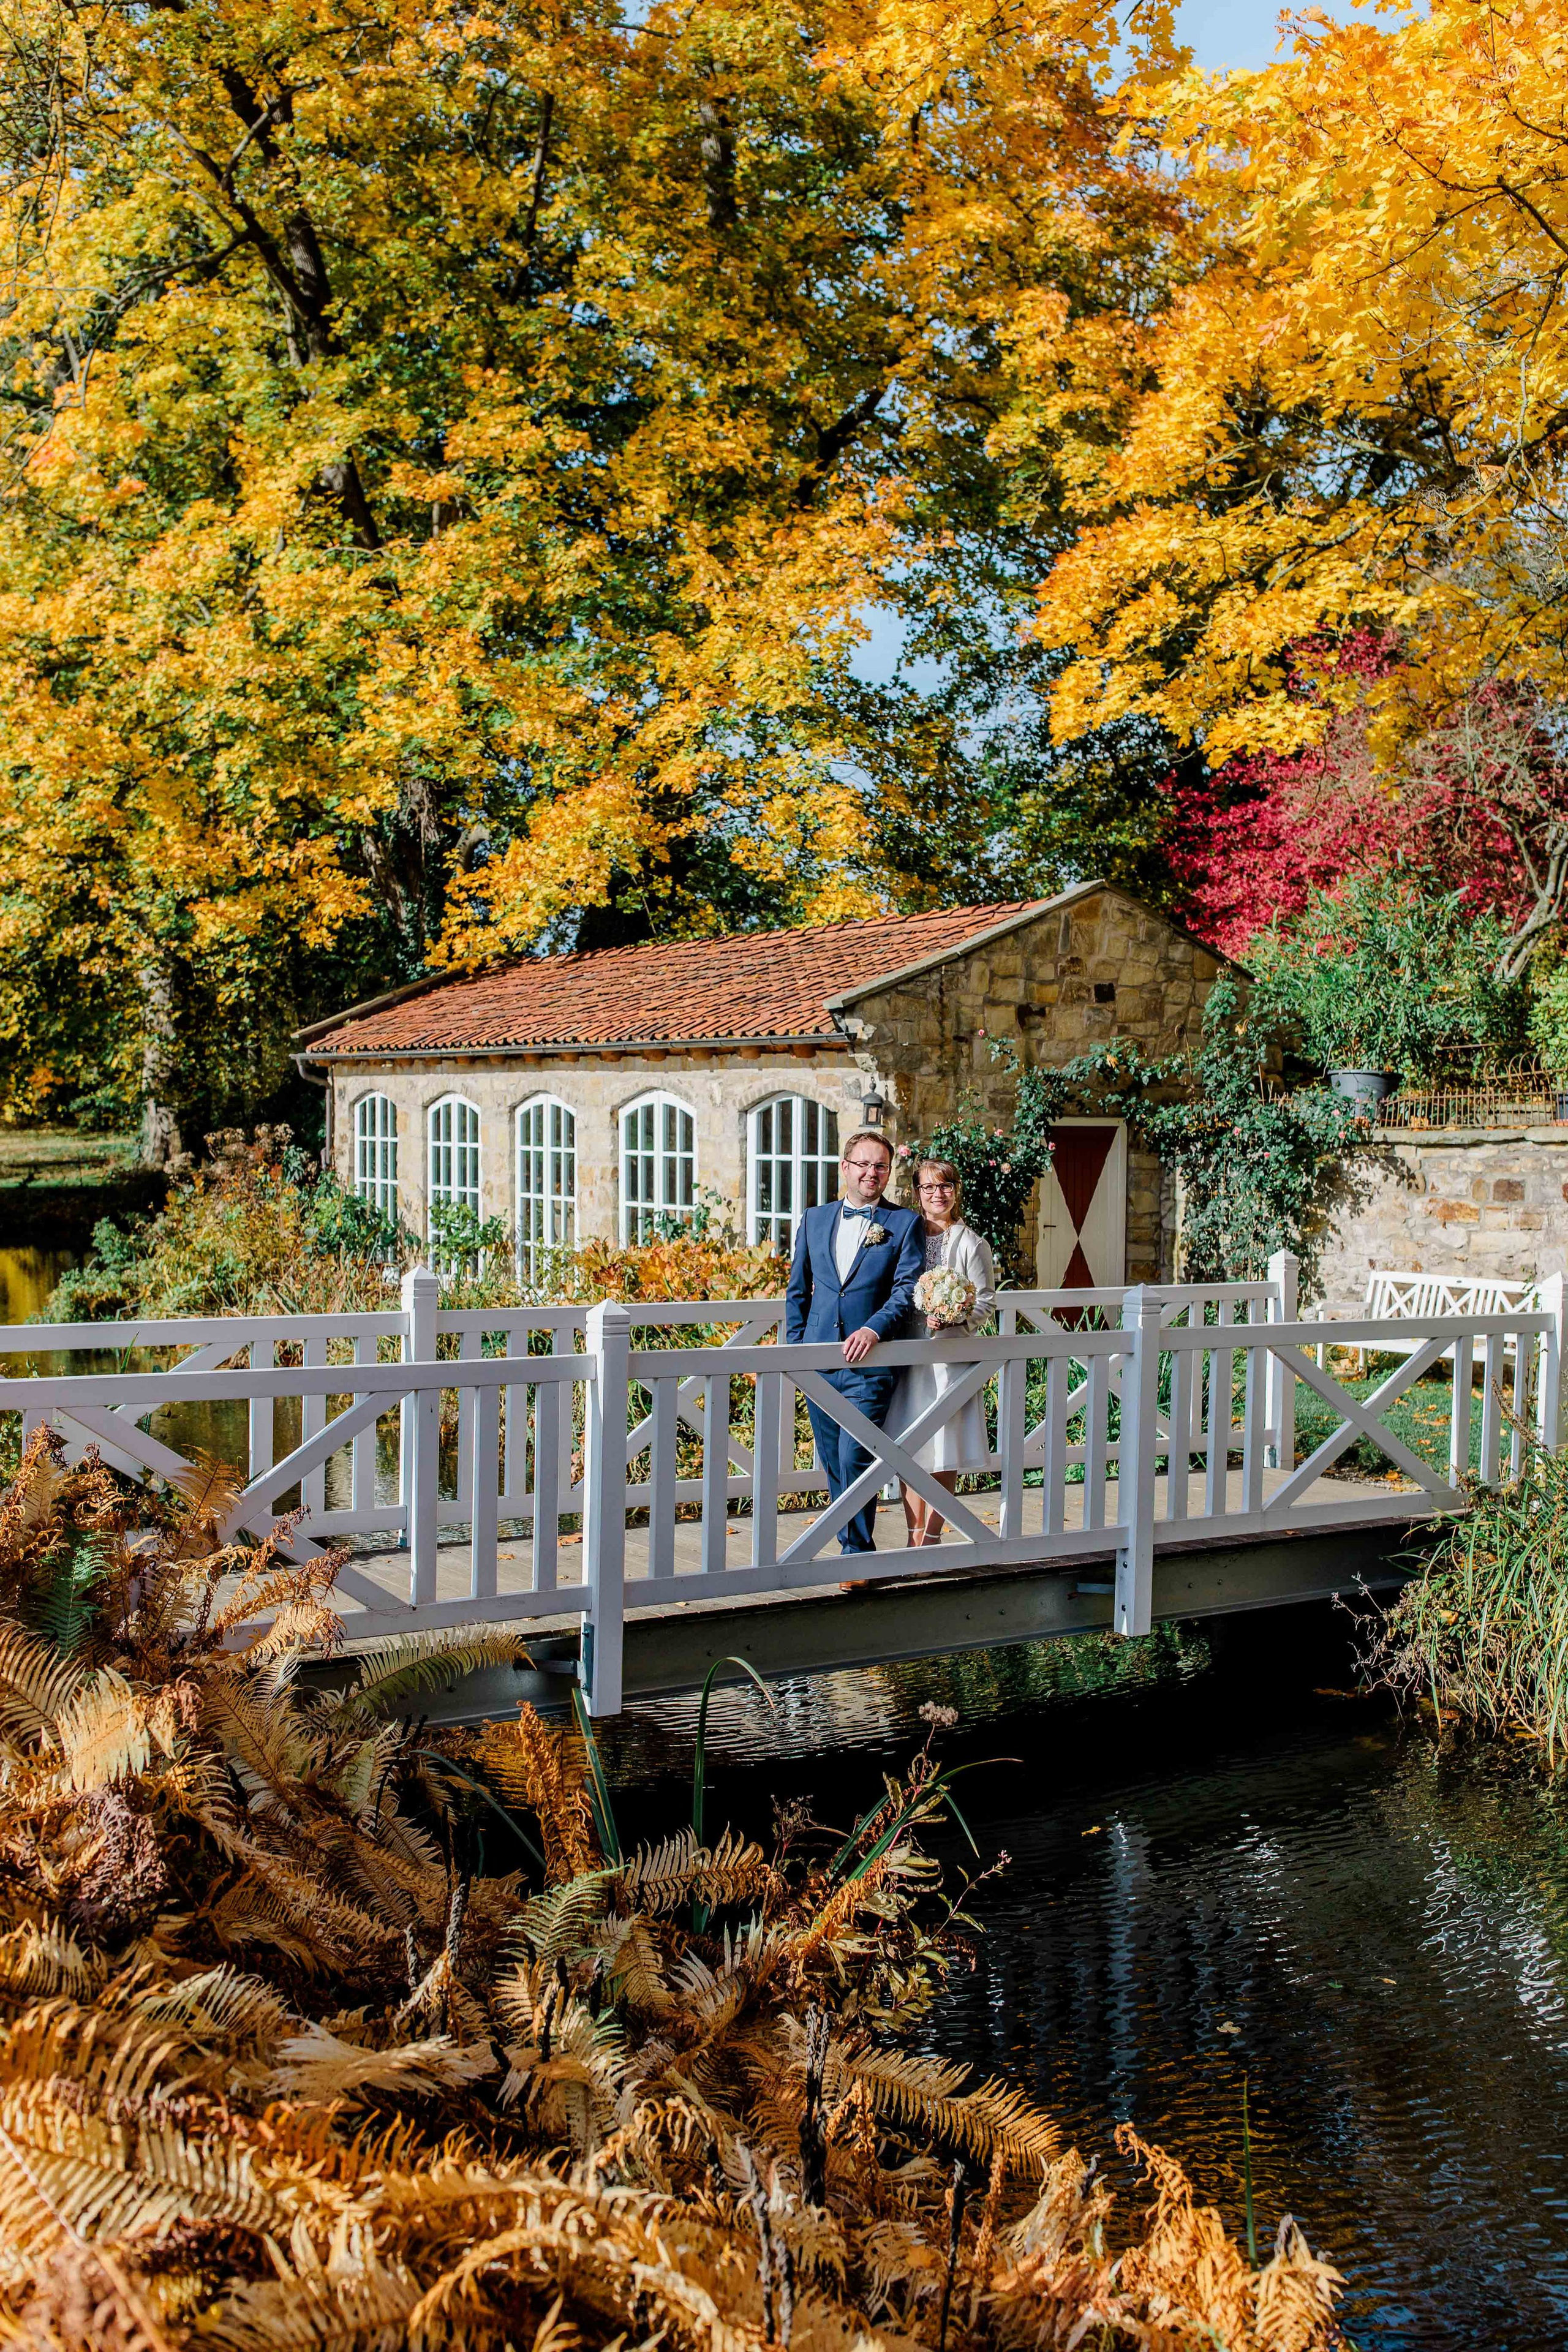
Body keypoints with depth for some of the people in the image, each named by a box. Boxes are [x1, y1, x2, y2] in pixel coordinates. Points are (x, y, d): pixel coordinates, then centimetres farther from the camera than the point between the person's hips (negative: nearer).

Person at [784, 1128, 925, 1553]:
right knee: (833, 1463, 11)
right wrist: (795, 1345, 8)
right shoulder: (815, 1219, 13)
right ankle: (852, 1549, 23)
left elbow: (907, 1289, -7)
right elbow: (797, 1290, 18)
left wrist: (874, 1328, -23)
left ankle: (858, 1554, -3)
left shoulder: (904, 1223, 2)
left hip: (869, 1364, -5)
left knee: (854, 1459, -13)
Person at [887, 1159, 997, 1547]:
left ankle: (931, 1539, 7)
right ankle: (914, 1538, 14)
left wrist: (953, 1320, -18)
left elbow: (986, 1300, -2)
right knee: (905, 1450, 5)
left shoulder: (972, 1244, -1)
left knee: (943, 1454, -1)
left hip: (950, 1355, -3)